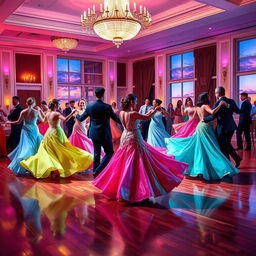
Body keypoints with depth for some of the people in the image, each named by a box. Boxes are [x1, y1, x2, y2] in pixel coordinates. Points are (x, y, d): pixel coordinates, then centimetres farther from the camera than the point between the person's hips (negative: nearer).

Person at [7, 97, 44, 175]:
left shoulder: (23, 112, -5)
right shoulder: (37, 111, -7)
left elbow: (18, 122, 4)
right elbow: (42, 120, 8)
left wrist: (9, 122, 19)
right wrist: (40, 110, 18)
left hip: (26, 131, 1)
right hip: (34, 130, -1)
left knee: (25, 147, 6)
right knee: (34, 147, 11)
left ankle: (20, 168, 5)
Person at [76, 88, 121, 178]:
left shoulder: (89, 106, -3)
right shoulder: (107, 107, -14)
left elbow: (81, 118, 5)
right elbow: (116, 119, -7)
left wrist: (76, 114, 27)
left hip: (94, 133, 5)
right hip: (104, 134, -5)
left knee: (97, 153, 19)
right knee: (109, 153, 6)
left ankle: (95, 171, 26)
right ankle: (98, 171, -5)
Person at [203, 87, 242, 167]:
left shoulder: (218, 103, -16)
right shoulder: (231, 101, 2)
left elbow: (213, 116, -22)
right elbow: (238, 111, 11)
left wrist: (204, 119, -8)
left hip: (222, 128, -7)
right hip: (231, 126, 7)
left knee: (223, 147, 7)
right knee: (227, 144, 24)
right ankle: (237, 158, 20)